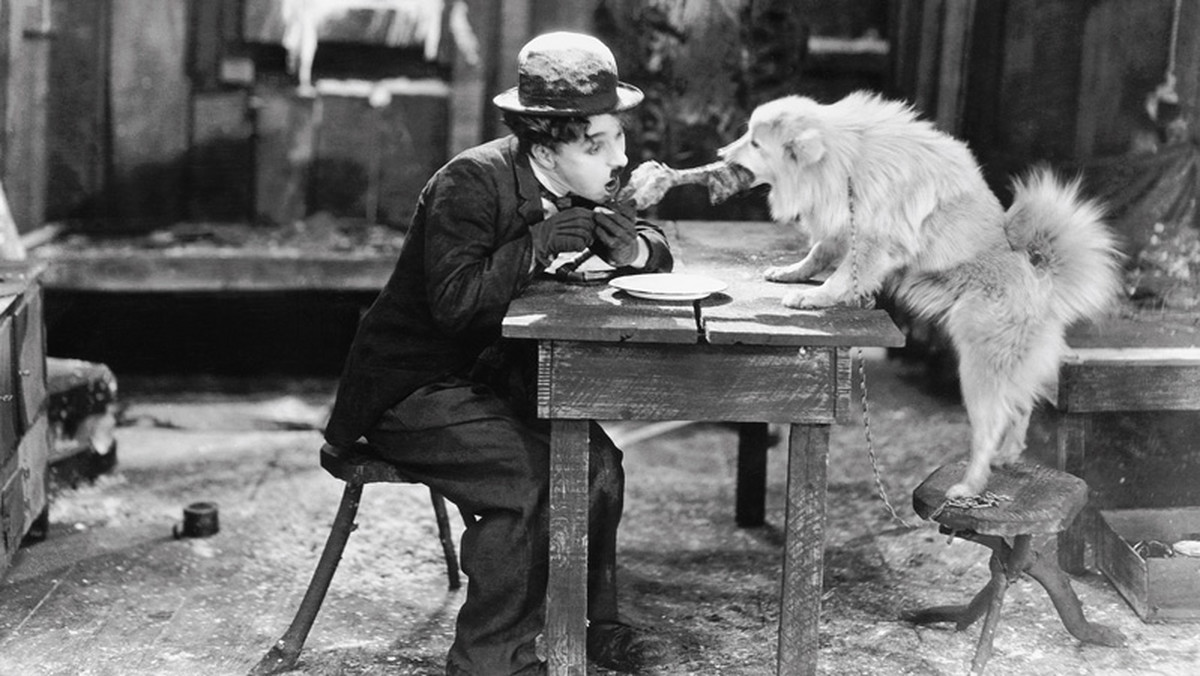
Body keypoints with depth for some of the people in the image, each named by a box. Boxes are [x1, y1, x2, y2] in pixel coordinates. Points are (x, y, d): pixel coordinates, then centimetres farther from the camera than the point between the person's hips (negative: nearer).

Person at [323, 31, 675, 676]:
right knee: (528, 478, -25)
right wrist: (538, 244, -33)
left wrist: (634, 248, -14)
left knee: (594, 459, -8)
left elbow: (653, 243, 9)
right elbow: (454, 302, -31)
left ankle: (590, 624, 11)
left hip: (488, 378, 8)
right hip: (410, 389, -8)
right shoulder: (471, 182, -22)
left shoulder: (578, 189, 1)